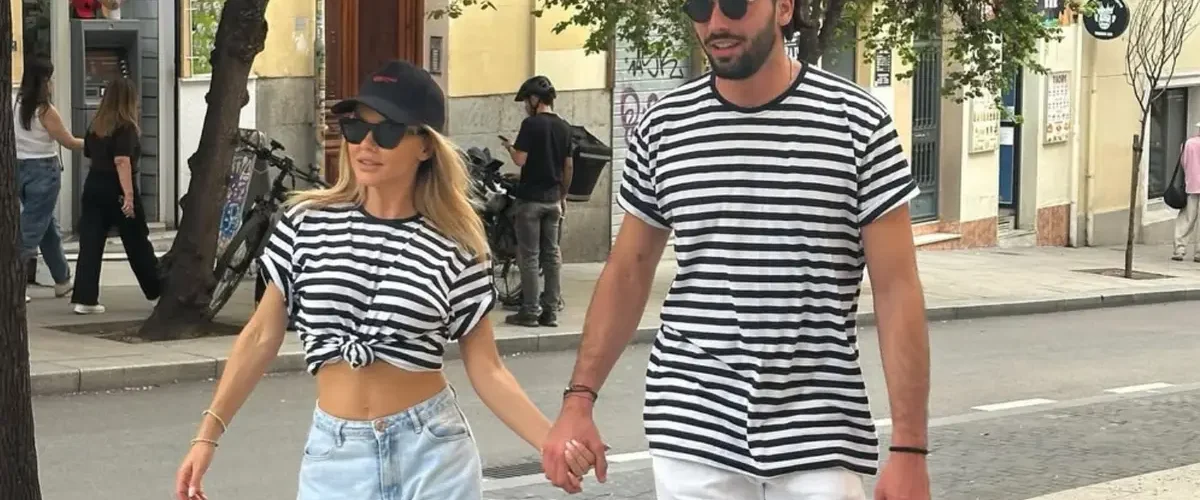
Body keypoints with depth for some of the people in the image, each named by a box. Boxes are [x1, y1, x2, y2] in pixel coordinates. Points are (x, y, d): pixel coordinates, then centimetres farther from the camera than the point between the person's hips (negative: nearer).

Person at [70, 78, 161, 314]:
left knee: (90, 245, 2)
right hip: (117, 190, -5)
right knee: (138, 245, 8)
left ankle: (85, 299, -3)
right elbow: (122, 161, -21)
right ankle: (159, 291, 20)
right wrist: (129, 195, -24)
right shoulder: (125, 127, -11)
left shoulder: (95, 126, 8)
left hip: (93, 187, 5)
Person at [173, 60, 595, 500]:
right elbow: (262, 336, 5)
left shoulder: (454, 246, -5)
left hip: (432, 451, -1)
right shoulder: (307, 224, -2)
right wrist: (209, 434, 1)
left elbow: (487, 370, -2)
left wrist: (555, 442, -13)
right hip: (335, 454, 1)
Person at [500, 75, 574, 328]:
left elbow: (520, 160, -17)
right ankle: (550, 311, 9)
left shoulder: (531, 124, -12)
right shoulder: (564, 127, 8)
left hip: (531, 198, -6)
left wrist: (509, 147, 4)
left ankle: (530, 311, -1)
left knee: (529, 256, -2)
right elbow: (568, 166, 12)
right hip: (553, 198, 6)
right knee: (551, 255, 8)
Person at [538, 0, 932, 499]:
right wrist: (579, 400, 4)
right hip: (692, 435, 2)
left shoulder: (859, 123, -4)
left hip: (818, 442, -2)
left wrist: (909, 448, -9)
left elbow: (897, 290, -5)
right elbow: (628, 271, 13)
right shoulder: (662, 126, 4)